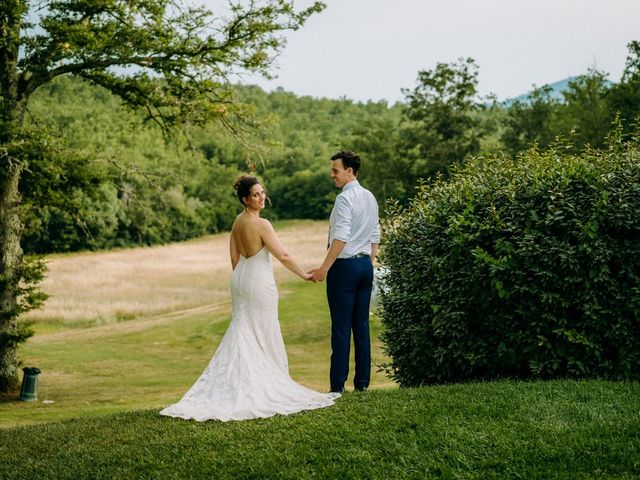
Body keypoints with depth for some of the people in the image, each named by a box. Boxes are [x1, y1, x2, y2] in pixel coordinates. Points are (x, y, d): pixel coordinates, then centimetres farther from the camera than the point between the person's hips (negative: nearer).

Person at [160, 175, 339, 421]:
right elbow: (283, 256, -19)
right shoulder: (262, 224, -20)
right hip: (259, 280, -7)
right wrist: (304, 275, -7)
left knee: (242, 330, 12)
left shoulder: (238, 221, 3)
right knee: (263, 332, 4)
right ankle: (266, 383, 11)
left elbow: (234, 256, 10)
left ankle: (241, 380, 12)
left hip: (240, 278, 7)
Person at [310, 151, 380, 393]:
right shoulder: (370, 197, 13)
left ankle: (338, 385, -4)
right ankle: (362, 382, 13)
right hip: (366, 264, 8)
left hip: (344, 266, -8)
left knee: (341, 327, -5)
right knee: (362, 325, 10)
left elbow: (341, 238, -22)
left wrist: (324, 269, -23)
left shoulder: (345, 199, -14)